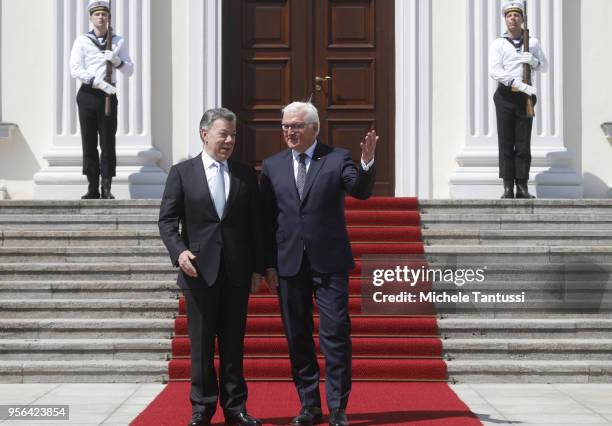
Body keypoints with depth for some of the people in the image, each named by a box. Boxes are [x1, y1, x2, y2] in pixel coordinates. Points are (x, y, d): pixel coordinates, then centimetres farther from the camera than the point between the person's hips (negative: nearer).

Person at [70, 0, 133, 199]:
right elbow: (75, 69, -7)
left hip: (108, 95, 1)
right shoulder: (82, 41, 3)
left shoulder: (119, 42, 10)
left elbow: (129, 70, 9)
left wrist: (116, 60, -12)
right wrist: (99, 83, -18)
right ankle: (92, 188, 6)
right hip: (87, 94, -1)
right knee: (89, 143, 2)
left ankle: (107, 188, 3)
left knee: (108, 143, -1)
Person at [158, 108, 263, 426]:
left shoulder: (246, 174, 8)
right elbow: (167, 219, 0)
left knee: (234, 343, 7)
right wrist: (179, 251, -17)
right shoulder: (181, 173, 2)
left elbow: (255, 224, 9)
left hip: (237, 272, 2)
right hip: (199, 271, -2)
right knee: (201, 344, 4)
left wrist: (258, 268, 4)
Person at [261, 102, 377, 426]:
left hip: (329, 263, -3)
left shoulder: (338, 159, 1)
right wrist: (269, 264, 3)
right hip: (289, 264, 3)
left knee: (335, 336, -4)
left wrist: (367, 162, -32)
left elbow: (361, 192, -13)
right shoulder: (272, 166, 8)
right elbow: (268, 219, 8)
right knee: (297, 338, 9)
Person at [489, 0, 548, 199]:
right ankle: (508, 188, 0)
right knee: (506, 143, -2)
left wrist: (533, 61, -11)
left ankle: (522, 187, 5)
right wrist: (519, 84, -22)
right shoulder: (498, 44, 1)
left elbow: (544, 66, 13)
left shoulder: (533, 42, 11)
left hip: (525, 97, 2)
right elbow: (494, 71, -12)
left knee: (523, 145, 1)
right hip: (505, 96, -2)